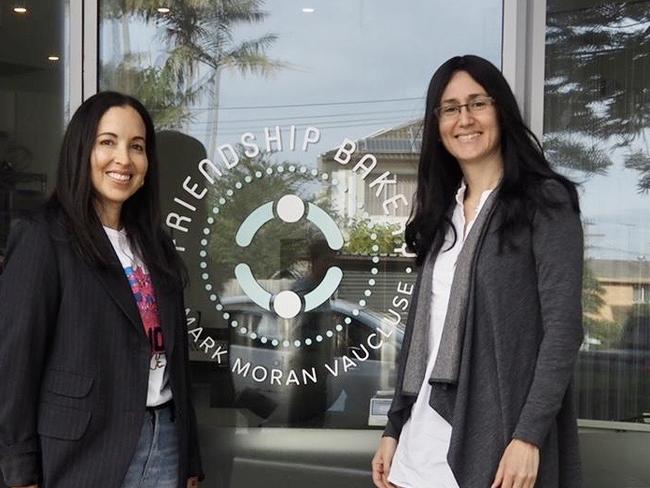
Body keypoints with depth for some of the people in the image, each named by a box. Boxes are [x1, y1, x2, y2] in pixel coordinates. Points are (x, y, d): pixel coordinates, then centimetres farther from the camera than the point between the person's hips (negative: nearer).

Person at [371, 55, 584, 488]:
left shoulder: (546, 201, -4)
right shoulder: (441, 214, 12)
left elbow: (563, 328, -11)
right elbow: (421, 331, 13)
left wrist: (528, 436, -18)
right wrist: (394, 428, 10)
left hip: (500, 439, -5)